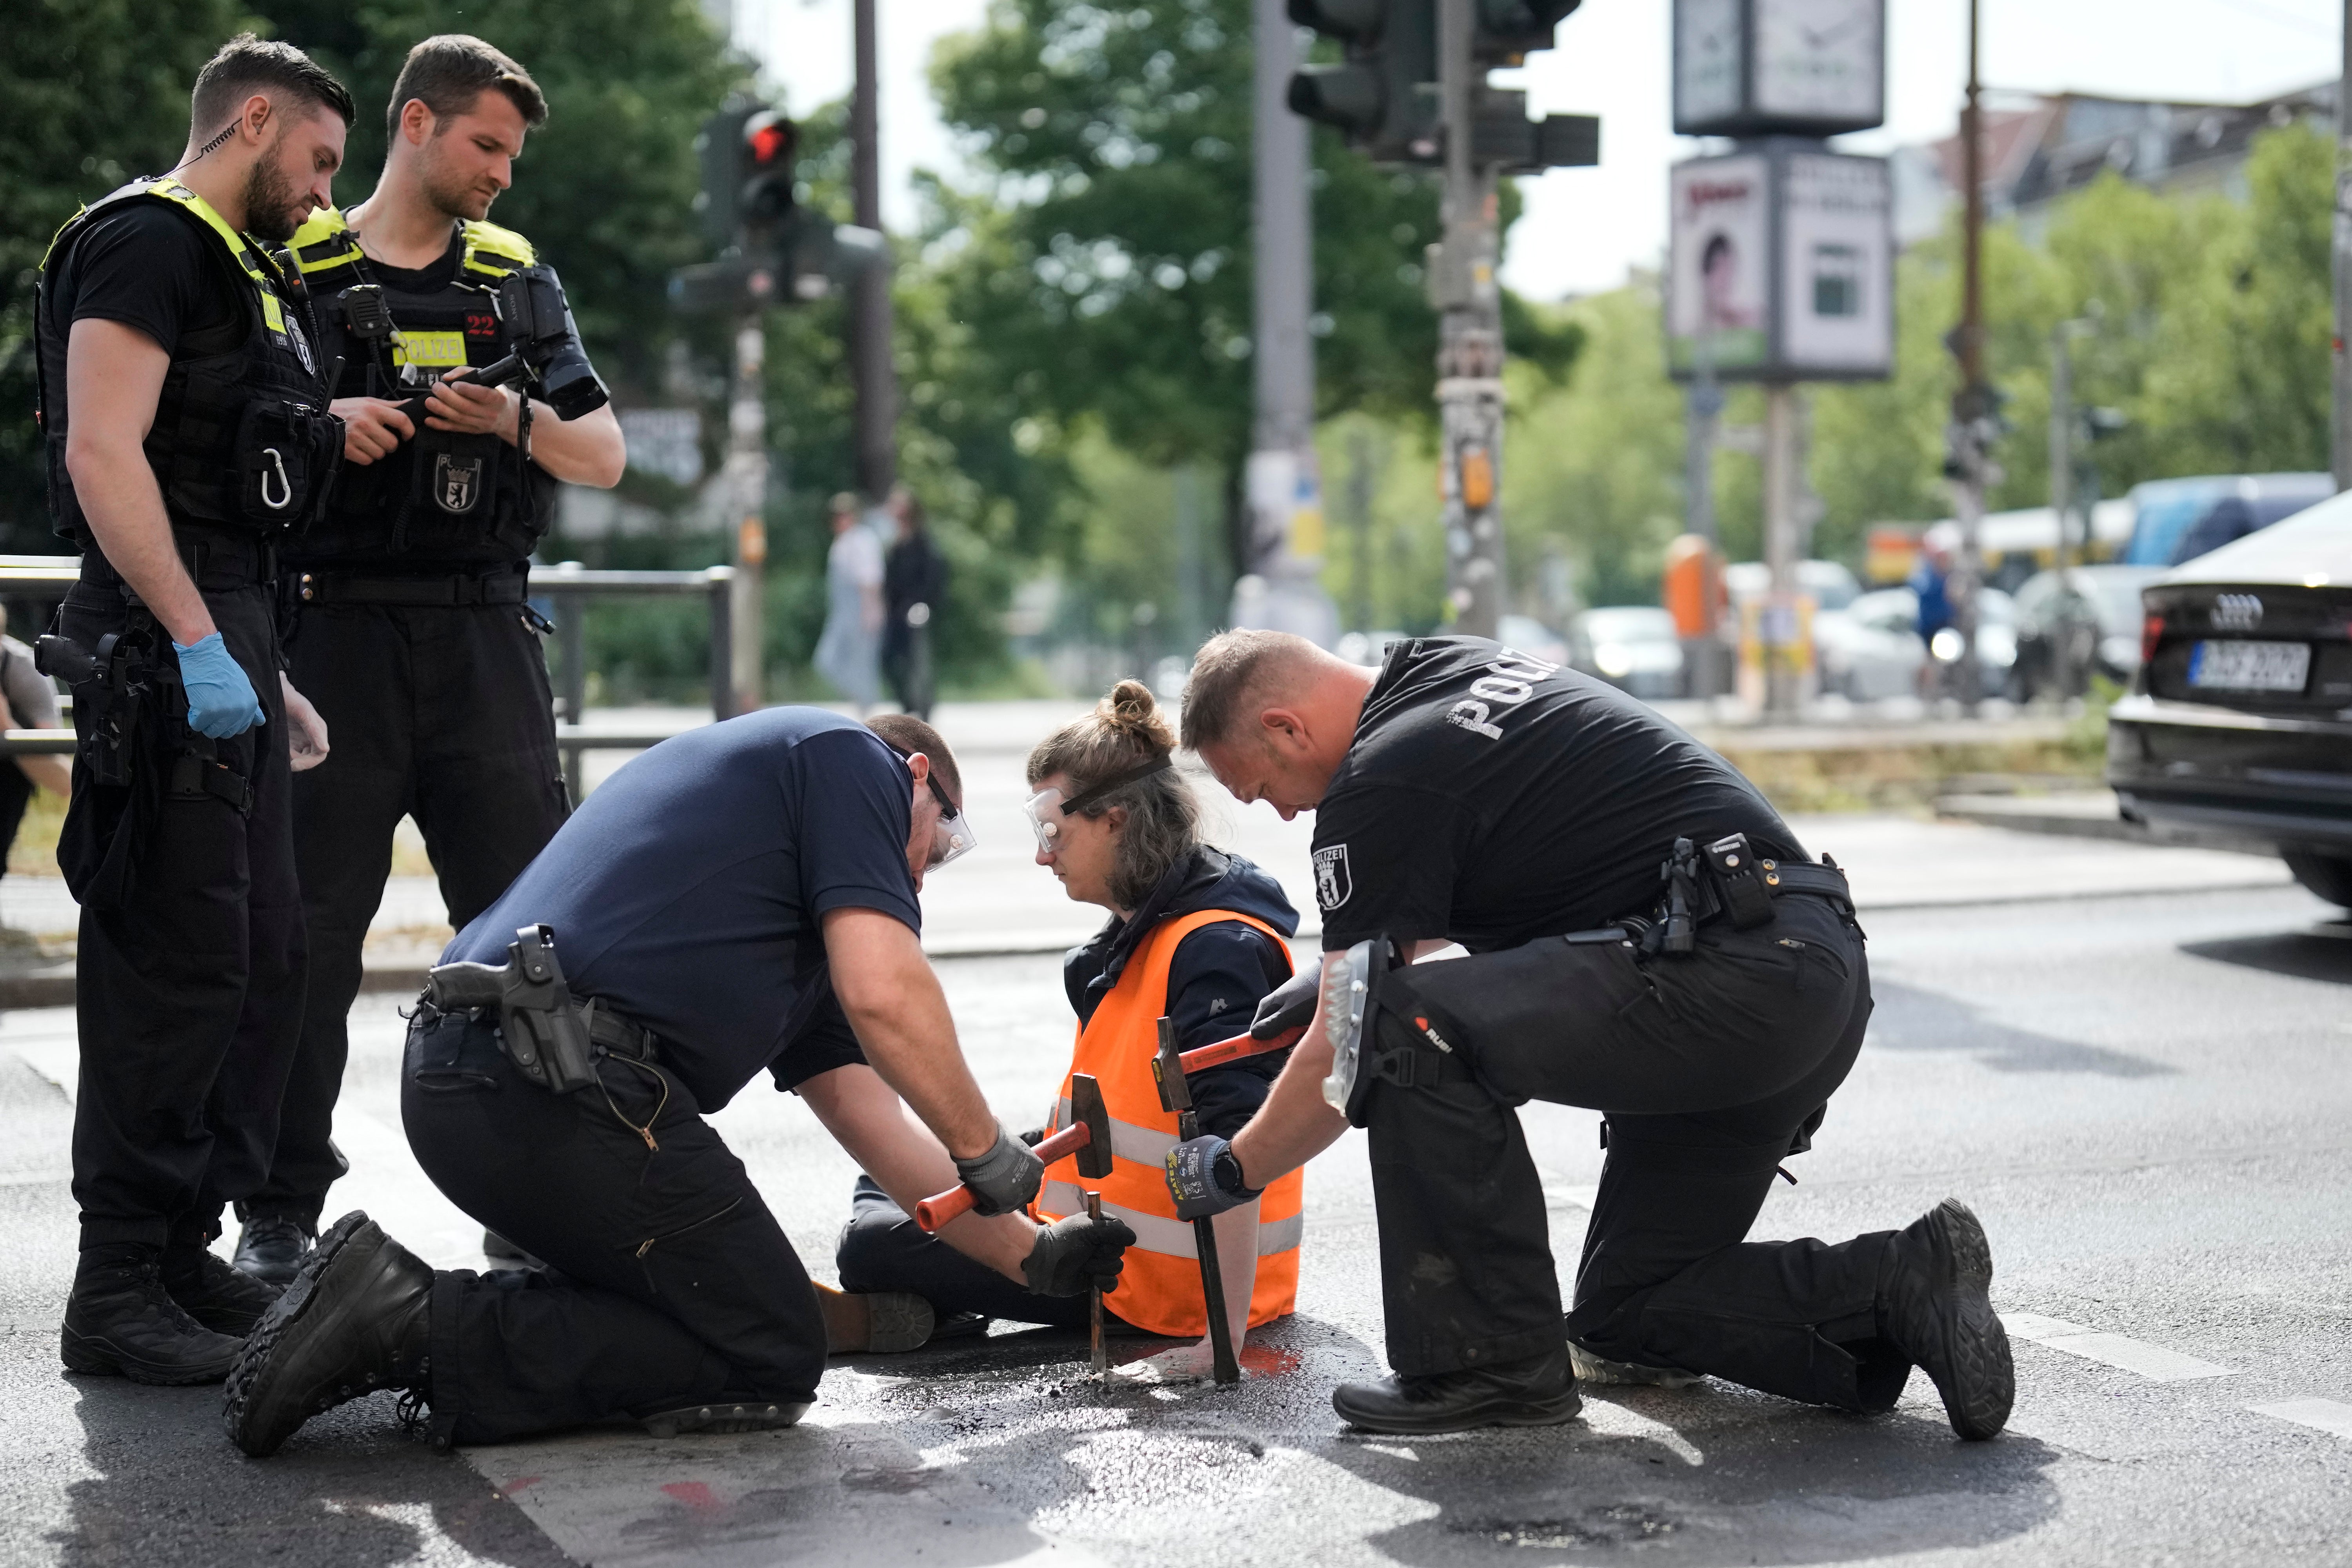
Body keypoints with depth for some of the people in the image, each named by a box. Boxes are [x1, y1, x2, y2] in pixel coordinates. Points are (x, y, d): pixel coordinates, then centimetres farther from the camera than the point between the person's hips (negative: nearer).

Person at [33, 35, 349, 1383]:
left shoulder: (239, 268, 23)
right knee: (177, 967, -10)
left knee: (266, 959, 13)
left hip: (225, 634, 10)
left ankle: (186, 1253, 21)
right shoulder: (146, 242, -8)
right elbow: (104, 454, -20)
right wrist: (196, 643, -25)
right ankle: (119, 1291, -4)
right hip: (165, 642, -10)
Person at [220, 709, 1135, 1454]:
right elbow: (883, 993, -7)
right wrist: (988, 1155, 6)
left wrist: (1031, 1256, 33)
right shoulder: (850, 755, 8)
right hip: (563, 1081, -10)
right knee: (771, 1357, 3)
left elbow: (867, 1113, 33)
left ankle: (390, 1301, 6)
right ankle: (424, 1325, -9)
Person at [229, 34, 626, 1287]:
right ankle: (280, 1208, 9)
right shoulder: (295, 269, 5)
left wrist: (514, 419, -8)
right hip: (336, 631, -3)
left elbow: (605, 456, 11)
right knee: (307, 927, -1)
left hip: (483, 633, 3)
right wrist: (321, 423, -13)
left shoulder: (516, 278, 14)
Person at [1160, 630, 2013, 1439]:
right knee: (1625, 1318, 17)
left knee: (1406, 1032, -18)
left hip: (1725, 973, -10)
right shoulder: (1450, 666, 18)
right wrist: (1340, 973, 36)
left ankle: (1492, 1359, -8)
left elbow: (1339, 1060, -3)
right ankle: (1902, 1287, 3)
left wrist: (1232, 1169, 14)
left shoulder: (1381, 782, -9)